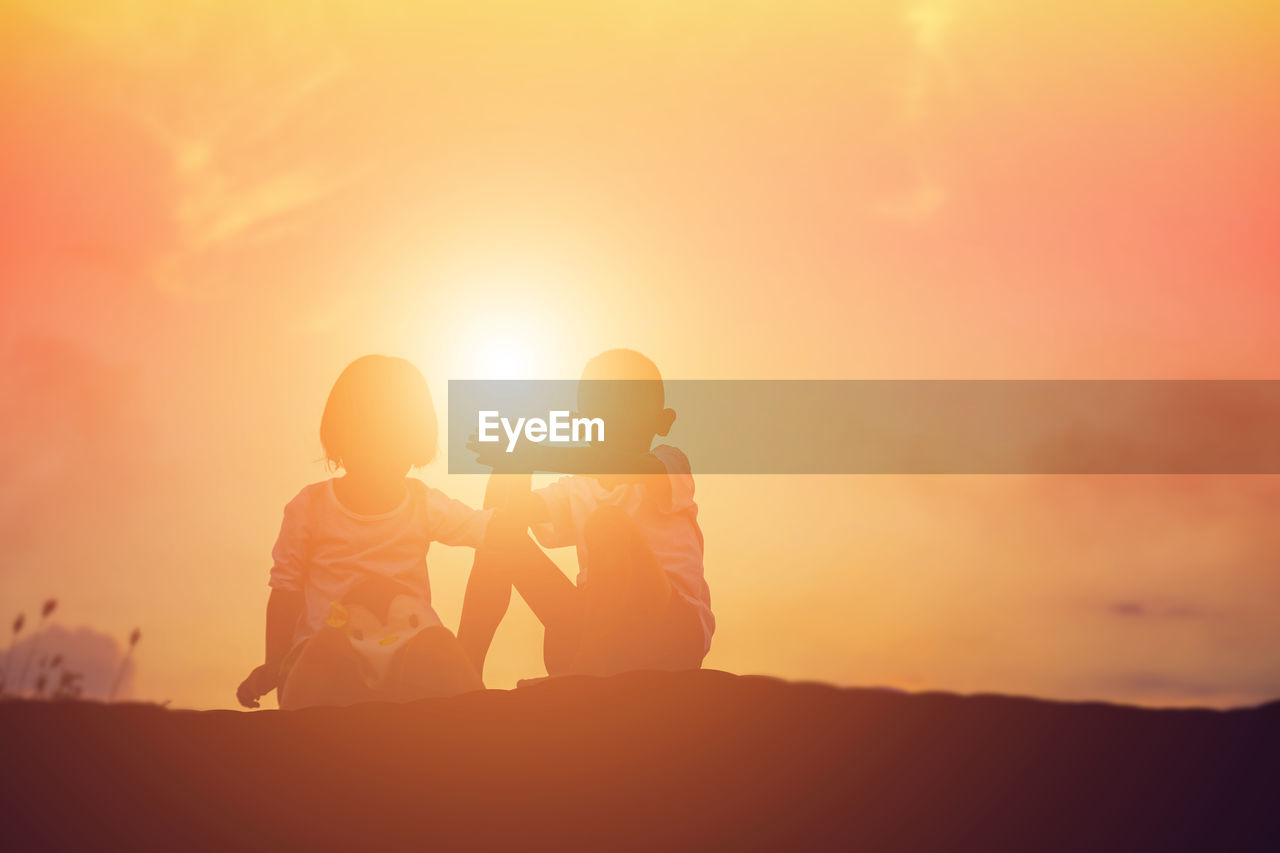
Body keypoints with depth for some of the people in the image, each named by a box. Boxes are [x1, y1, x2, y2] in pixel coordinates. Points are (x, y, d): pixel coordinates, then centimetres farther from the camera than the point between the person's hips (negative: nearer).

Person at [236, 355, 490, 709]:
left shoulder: (425, 505, 4)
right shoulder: (309, 507, 1)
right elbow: (285, 590, 7)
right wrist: (274, 666, -2)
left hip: (410, 651, 2)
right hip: (328, 650, -2)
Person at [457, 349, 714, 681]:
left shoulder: (667, 462, 0)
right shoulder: (578, 488, 16)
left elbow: (638, 468, -25)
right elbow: (516, 509, 2)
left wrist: (541, 455, -31)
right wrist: (510, 465, -19)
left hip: (671, 632, -5)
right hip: (598, 627, 6)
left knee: (606, 522, -32)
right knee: (502, 535, -5)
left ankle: (583, 670, -31)